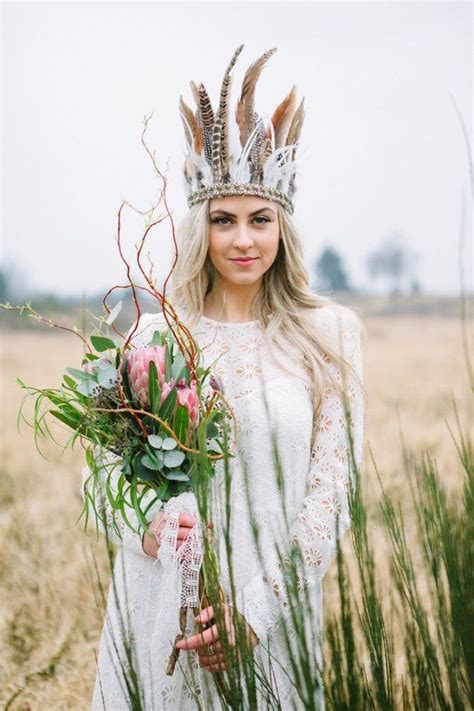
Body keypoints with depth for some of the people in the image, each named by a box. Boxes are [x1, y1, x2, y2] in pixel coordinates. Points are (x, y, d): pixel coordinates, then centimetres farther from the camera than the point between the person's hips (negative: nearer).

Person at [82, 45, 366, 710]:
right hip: (160, 602, 1)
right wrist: (146, 524, -17)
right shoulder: (154, 335, 1)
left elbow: (331, 485, -4)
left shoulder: (327, 333, -1)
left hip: (273, 612, -1)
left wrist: (261, 607, -14)